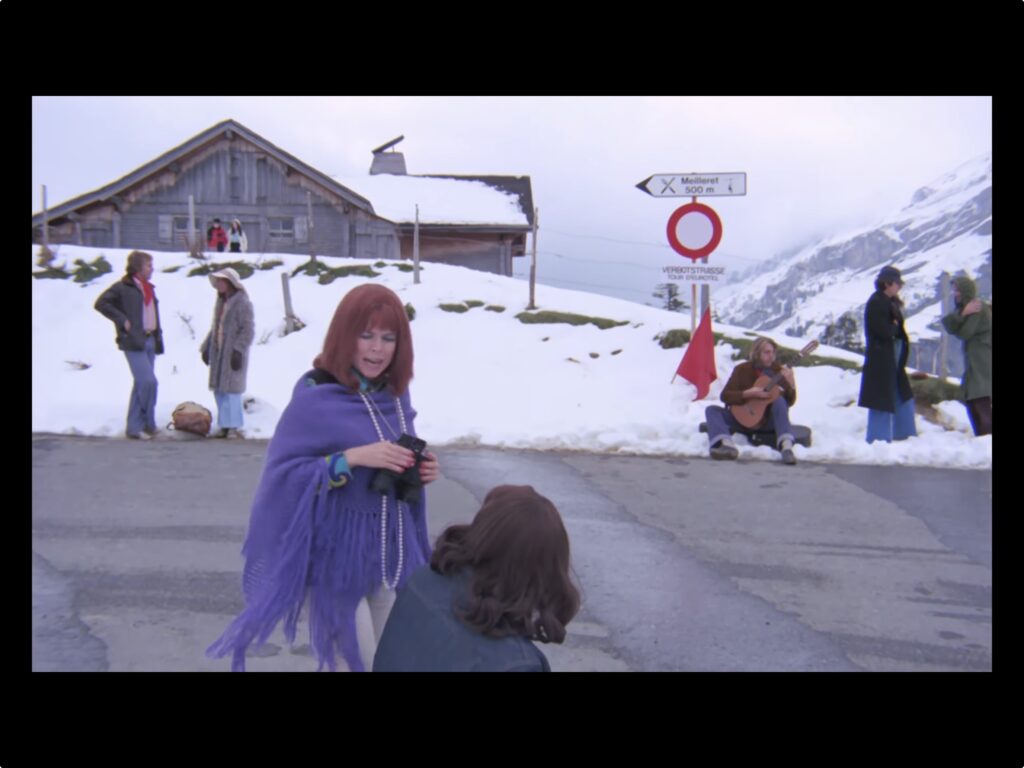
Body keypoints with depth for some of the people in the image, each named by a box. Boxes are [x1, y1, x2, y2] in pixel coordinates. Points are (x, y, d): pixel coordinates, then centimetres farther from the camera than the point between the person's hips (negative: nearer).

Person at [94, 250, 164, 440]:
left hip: (149, 341, 8)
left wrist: (158, 339, 14)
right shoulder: (122, 287, -6)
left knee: (142, 383, 11)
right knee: (148, 381, -14)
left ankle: (136, 425, 18)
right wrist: (123, 320, -14)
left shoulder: (149, 288, 18)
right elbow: (100, 303, -10)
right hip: (133, 342, -8)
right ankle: (147, 423, -3)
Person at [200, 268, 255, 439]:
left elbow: (248, 330, -16)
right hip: (218, 352, 9)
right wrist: (206, 347, 17)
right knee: (219, 390, 10)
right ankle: (225, 426, 18)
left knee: (231, 389, -7)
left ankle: (233, 427, 0)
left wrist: (238, 350, -21)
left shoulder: (242, 303, -11)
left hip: (233, 353, -9)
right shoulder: (220, 302, 15)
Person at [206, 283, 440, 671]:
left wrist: (420, 470, -6)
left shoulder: (395, 394, 3)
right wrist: (352, 458, -27)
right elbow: (280, 476, -19)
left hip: (392, 553, 6)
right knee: (364, 661, 4)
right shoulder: (315, 398, -16)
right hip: (338, 556, -6)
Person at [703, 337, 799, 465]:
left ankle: (786, 446, -47)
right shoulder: (742, 369, 1)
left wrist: (791, 384, -23)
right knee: (712, 410, -20)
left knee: (780, 401, -30)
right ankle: (727, 444, -48)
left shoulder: (778, 370, 1)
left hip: (769, 419, -1)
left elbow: (790, 401, -4)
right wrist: (748, 394, -22)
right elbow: (725, 396, -7)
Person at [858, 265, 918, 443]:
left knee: (904, 399, 17)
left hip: (893, 362, 10)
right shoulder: (876, 303, -16)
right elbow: (884, 331, -23)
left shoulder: (891, 303, 14)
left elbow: (896, 331, 15)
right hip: (880, 363, -10)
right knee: (882, 403, -4)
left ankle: (906, 436, 28)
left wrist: (895, 328, -6)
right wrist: (896, 326, -5)